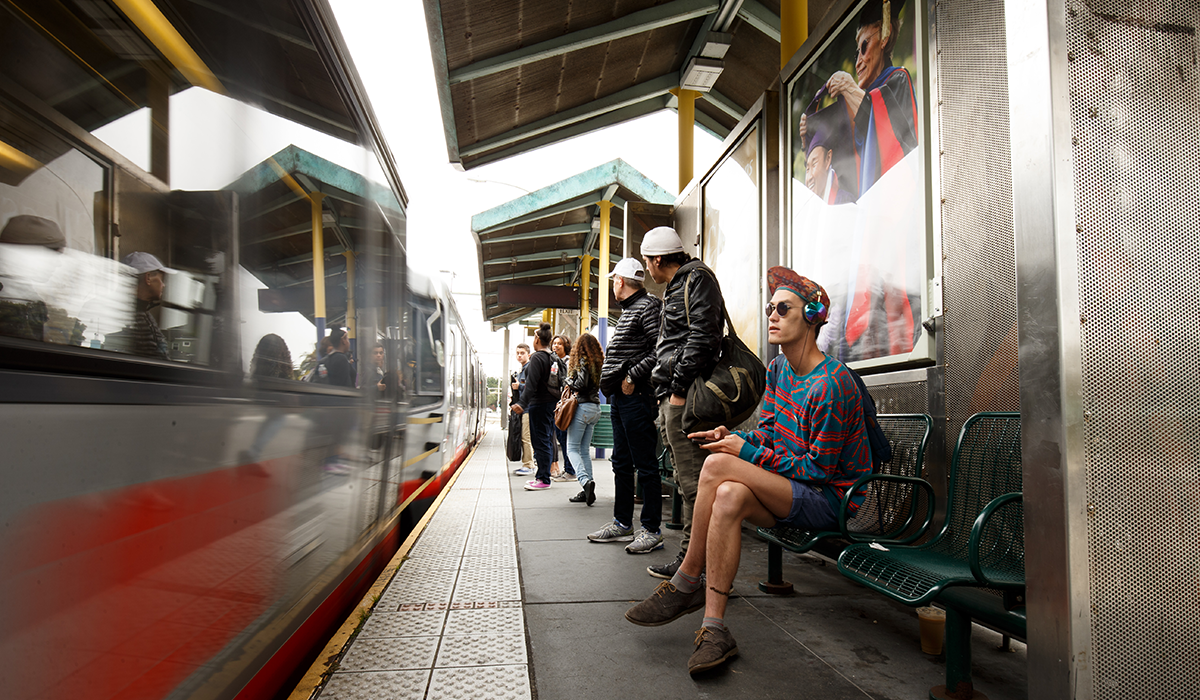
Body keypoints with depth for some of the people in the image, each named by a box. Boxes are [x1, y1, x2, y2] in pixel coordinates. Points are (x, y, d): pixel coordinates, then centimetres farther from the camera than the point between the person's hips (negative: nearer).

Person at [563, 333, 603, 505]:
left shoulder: (583, 362, -10)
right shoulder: (597, 363, 13)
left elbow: (581, 384, -18)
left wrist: (568, 379, 1)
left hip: (582, 406, -8)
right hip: (595, 408, 8)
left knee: (572, 448, -4)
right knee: (584, 450, 11)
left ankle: (585, 480, -24)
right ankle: (587, 491, 8)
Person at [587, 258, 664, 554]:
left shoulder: (647, 307, -9)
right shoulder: (628, 310, 21)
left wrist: (632, 377, -19)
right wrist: (613, 380, 12)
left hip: (636, 395, -10)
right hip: (620, 396, 10)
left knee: (645, 464, -5)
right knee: (622, 462, 15)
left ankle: (652, 530, 2)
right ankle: (622, 524, 25)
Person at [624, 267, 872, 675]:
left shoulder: (833, 383, -19)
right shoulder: (778, 369, 9)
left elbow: (819, 468, -19)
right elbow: (766, 433, 13)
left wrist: (747, 453, -17)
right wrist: (731, 437, -9)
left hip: (832, 497, -7)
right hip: (790, 490, 7)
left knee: (718, 466, -27)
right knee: (729, 496, -26)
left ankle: (686, 584, -12)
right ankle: (714, 631, -21)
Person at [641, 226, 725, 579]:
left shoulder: (697, 278, -6)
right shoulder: (677, 287, 25)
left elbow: (701, 338, -19)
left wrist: (679, 387, -21)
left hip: (685, 395, -11)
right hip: (672, 396, 11)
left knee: (693, 481, -8)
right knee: (688, 480, 13)